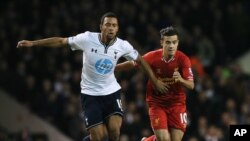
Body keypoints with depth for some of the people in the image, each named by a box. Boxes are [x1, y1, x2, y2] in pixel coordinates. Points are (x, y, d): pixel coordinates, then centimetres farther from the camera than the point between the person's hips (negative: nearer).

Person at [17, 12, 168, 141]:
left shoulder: (122, 45, -8)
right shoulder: (87, 39, -15)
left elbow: (141, 60, 9)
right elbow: (61, 41, -6)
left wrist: (155, 81, 12)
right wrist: (32, 43, -7)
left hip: (112, 91, 2)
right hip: (90, 93, -2)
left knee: (114, 129, -20)